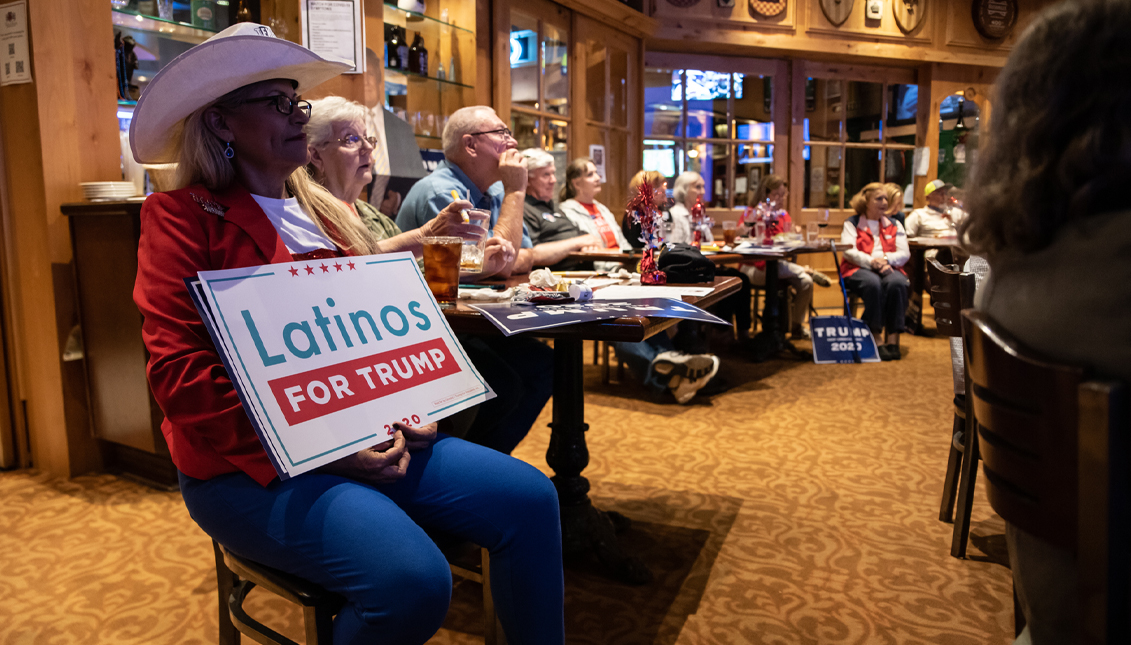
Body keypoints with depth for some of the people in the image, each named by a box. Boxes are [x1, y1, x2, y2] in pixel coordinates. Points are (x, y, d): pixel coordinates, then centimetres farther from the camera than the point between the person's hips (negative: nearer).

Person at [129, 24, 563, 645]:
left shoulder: (323, 211, 17)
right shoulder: (181, 215, -3)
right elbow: (180, 369, -12)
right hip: (248, 466, -6)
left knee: (530, 499, -9)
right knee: (413, 580, -29)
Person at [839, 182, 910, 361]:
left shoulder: (894, 225, 21)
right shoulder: (852, 223, 12)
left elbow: (904, 253, 9)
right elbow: (849, 252, -3)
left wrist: (886, 259, -12)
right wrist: (871, 262, -19)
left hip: (888, 268, 3)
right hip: (859, 269, -3)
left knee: (897, 283, -32)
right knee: (873, 283, -37)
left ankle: (892, 340, -32)